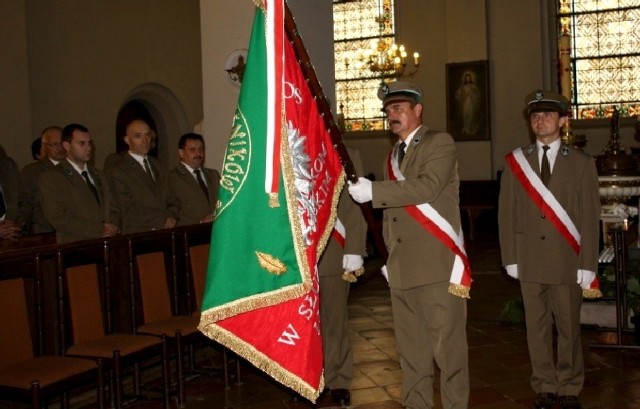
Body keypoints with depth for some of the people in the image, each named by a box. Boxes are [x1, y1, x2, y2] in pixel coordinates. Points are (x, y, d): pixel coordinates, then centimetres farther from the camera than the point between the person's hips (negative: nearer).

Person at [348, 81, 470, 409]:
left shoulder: (440, 143, -1)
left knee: (447, 346, -4)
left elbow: (427, 186, -19)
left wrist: (373, 191, -21)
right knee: (411, 350, 13)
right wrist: (387, 258, 16)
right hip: (402, 269, 7)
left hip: (438, 265, -7)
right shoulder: (392, 155, 21)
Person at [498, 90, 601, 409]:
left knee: (568, 327, 6)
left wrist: (587, 265, -6)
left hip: (566, 260, -1)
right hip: (530, 259, 1)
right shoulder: (515, 162, 6)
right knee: (537, 327, 7)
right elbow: (507, 214, 5)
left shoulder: (581, 163, 3)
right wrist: (510, 258, 0)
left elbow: (590, 218, 0)